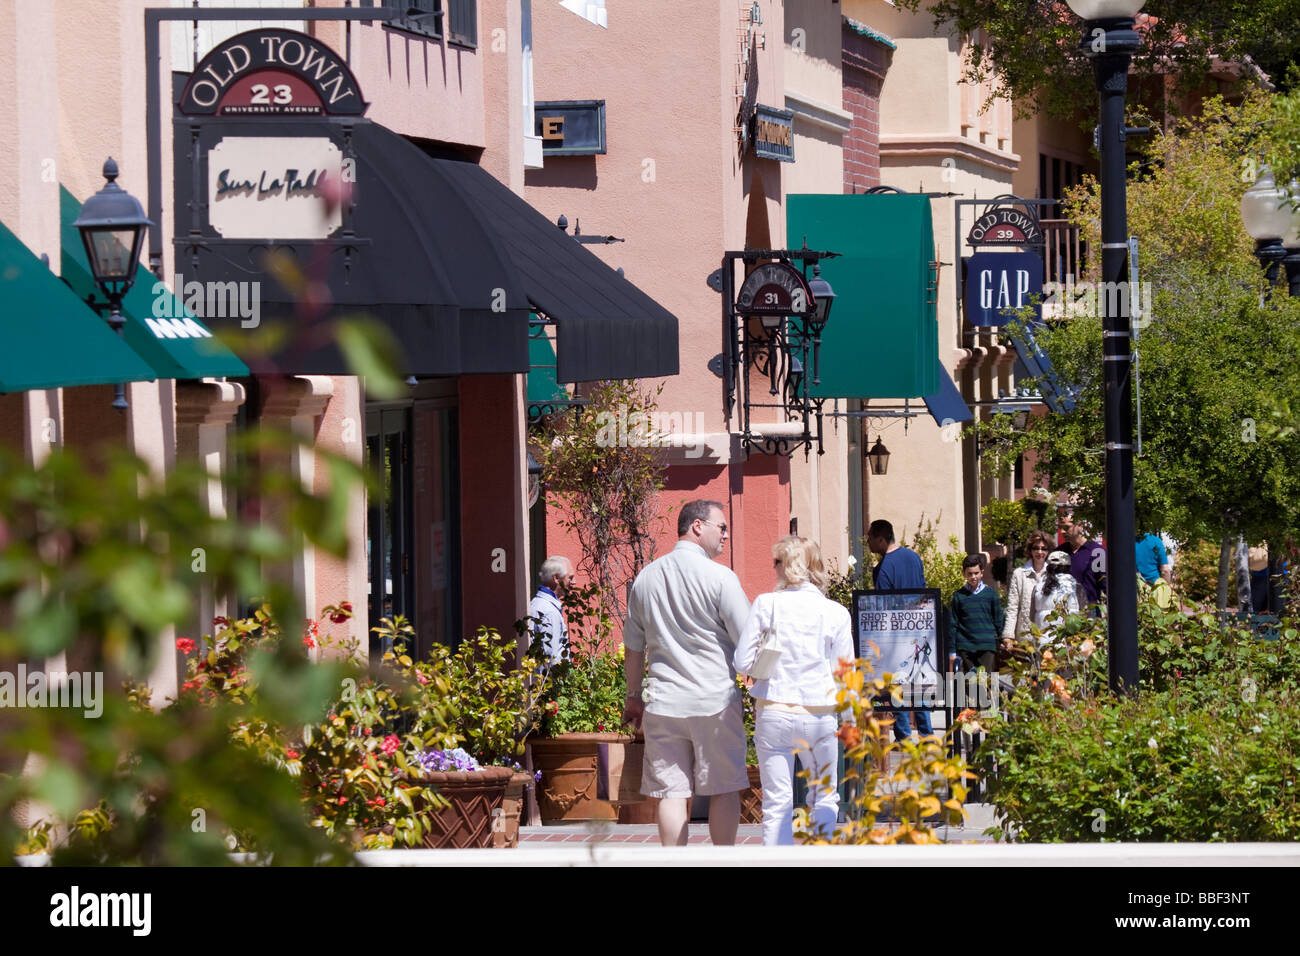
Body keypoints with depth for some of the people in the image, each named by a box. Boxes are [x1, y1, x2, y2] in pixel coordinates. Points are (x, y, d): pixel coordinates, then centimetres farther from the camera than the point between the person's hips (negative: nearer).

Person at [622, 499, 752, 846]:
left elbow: (633, 646, 17)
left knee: (671, 792, 4)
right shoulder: (719, 577, -8)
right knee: (724, 789, 5)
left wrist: (634, 696, 27)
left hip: (663, 701, 4)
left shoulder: (646, 577, 9)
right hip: (715, 700, -4)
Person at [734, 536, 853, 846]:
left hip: (774, 714, 0)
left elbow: (743, 663, -4)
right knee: (824, 799, 16)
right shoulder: (836, 613, -4)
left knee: (776, 804, 6)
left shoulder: (765, 605, -5)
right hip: (819, 715, 0)